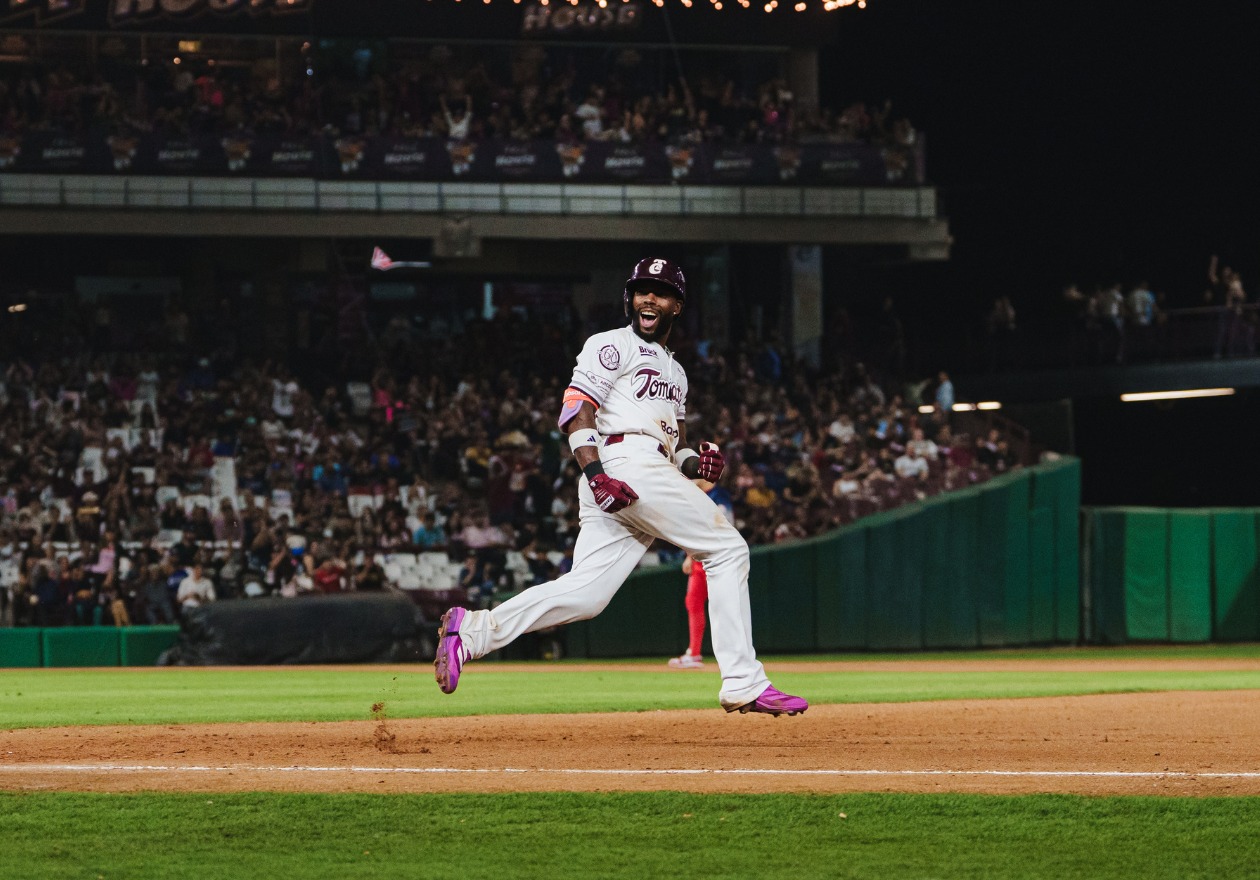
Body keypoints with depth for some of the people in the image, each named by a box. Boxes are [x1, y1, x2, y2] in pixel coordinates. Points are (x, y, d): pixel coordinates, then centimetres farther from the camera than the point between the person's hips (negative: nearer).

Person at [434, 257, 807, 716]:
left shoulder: (674, 371, 33)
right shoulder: (613, 346, 6)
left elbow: (674, 450, 32)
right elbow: (575, 410, -7)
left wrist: (697, 463, 8)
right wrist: (597, 475, -21)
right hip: (623, 464, -9)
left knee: (585, 592, -8)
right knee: (727, 549, -7)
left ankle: (473, 630, -11)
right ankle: (743, 685, -9)